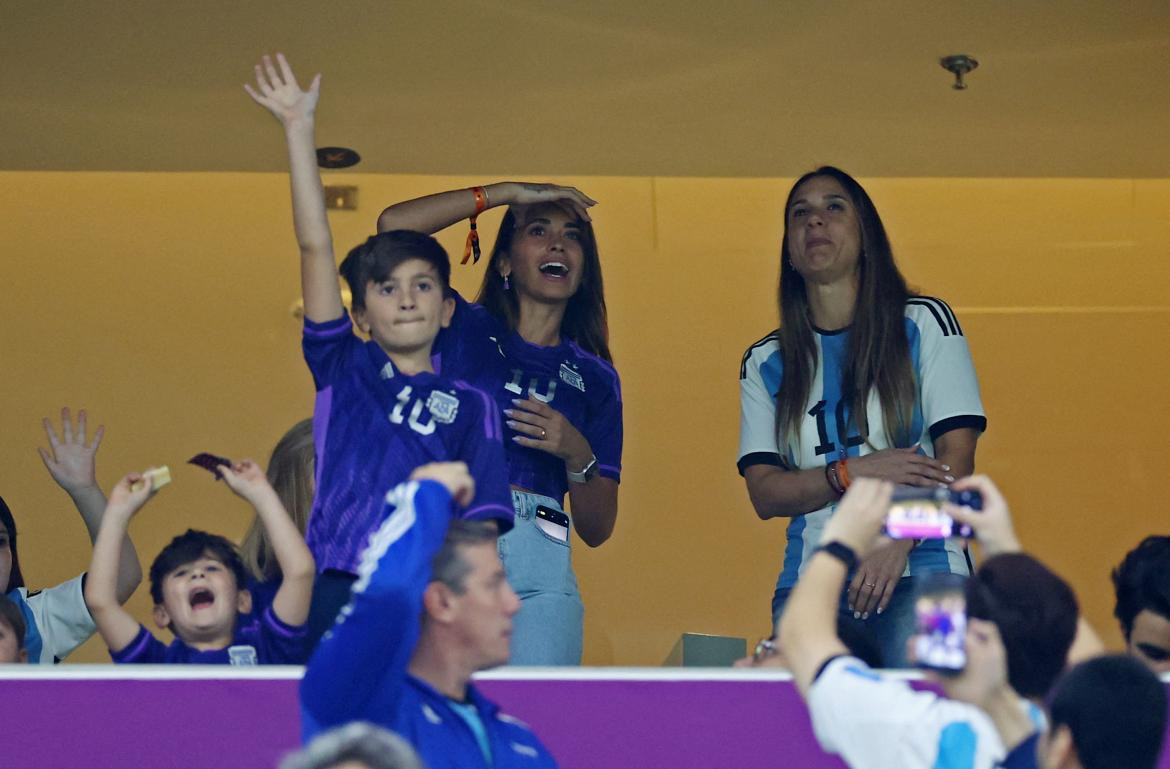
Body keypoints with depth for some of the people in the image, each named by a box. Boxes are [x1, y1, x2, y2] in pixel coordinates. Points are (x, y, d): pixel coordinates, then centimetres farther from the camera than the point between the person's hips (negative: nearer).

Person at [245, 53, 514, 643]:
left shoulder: (470, 407, 11)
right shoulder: (342, 369, 12)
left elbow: (479, 524, 5)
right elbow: (315, 246, 9)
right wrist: (299, 128, 6)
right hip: (334, 592, 1)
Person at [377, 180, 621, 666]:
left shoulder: (595, 379, 20)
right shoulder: (462, 330, 15)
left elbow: (597, 530, 16)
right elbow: (393, 226, 0)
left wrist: (578, 456, -4)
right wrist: (507, 193, 5)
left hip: (538, 569, 2)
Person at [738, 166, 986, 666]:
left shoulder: (924, 324, 7)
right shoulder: (765, 363, 14)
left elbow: (956, 458, -2)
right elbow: (765, 493, 4)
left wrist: (896, 542, -17)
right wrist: (853, 473, -13)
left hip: (920, 569, -2)